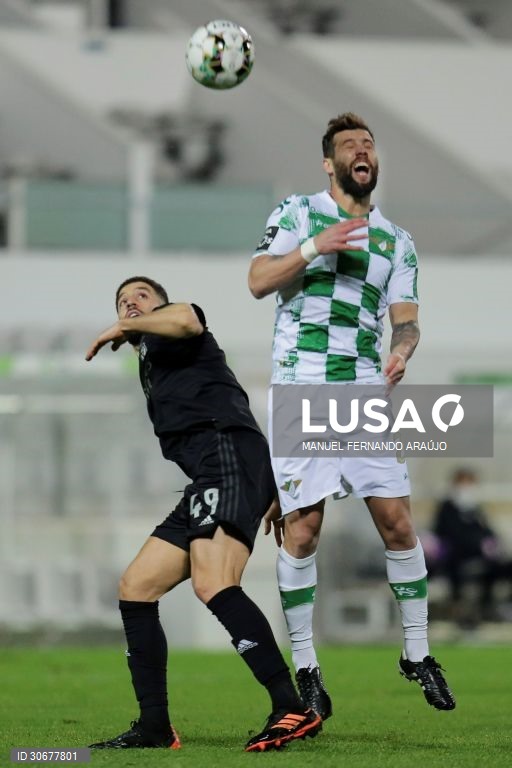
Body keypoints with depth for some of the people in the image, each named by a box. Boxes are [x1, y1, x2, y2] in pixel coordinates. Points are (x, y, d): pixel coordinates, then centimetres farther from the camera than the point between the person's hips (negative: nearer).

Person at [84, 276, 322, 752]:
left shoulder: (165, 330, 11)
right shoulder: (152, 367, 35)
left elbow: (186, 320, -16)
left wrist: (125, 329, 0)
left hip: (227, 454, -10)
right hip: (209, 480, 10)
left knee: (212, 585, -28)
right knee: (135, 588, 9)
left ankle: (292, 711, -36)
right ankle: (154, 727, 8)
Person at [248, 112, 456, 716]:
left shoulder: (397, 242, 15)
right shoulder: (298, 213, 6)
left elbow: (405, 318, 8)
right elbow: (258, 282, -4)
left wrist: (402, 349, -15)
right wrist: (315, 247, -17)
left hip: (365, 391, 3)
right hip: (299, 388, -3)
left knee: (397, 522, -3)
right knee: (301, 531, -6)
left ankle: (417, 654, 11)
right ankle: (304, 667, 4)